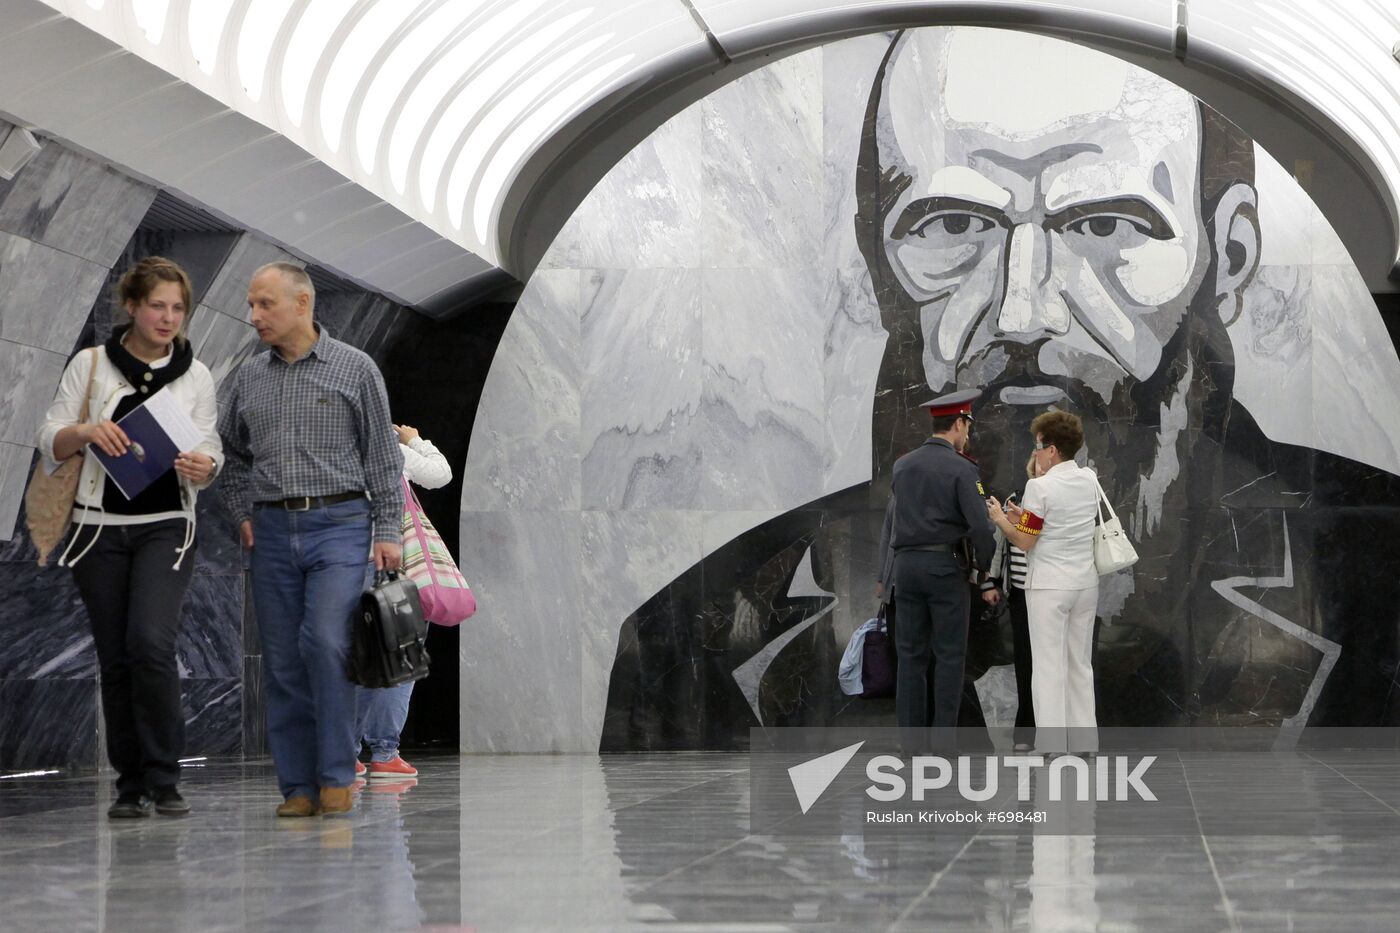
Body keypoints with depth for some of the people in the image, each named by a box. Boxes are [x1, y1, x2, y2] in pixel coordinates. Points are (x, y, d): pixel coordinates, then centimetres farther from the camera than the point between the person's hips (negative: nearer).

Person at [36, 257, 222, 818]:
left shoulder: (195, 376, 7)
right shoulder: (90, 364, 4)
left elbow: (209, 450, 5)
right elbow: (49, 444, 3)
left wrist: (203, 467, -19)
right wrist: (85, 431, -18)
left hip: (165, 527, -1)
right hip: (100, 528, 1)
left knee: (151, 643, -19)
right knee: (115, 659, 2)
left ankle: (164, 778, -10)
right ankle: (131, 784, 13)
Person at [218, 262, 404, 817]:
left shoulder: (354, 369, 0)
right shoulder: (249, 376, 11)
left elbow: (383, 456, 1)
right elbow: (231, 451, 24)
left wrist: (387, 531, -4)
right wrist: (241, 512, 12)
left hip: (339, 525, -4)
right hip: (271, 531, 4)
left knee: (325, 642, -19)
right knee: (282, 661, 3)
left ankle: (337, 776, -9)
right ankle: (298, 786, 9)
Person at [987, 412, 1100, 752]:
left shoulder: (1040, 487, -15)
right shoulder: (1090, 479, 5)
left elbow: (1024, 542, -11)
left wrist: (1000, 519, 4)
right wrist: (1025, 516, 12)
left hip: (1049, 586, -6)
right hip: (1086, 582, 6)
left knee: (1049, 666, -2)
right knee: (1081, 664, 14)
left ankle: (1051, 744, -2)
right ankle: (1084, 740, 18)